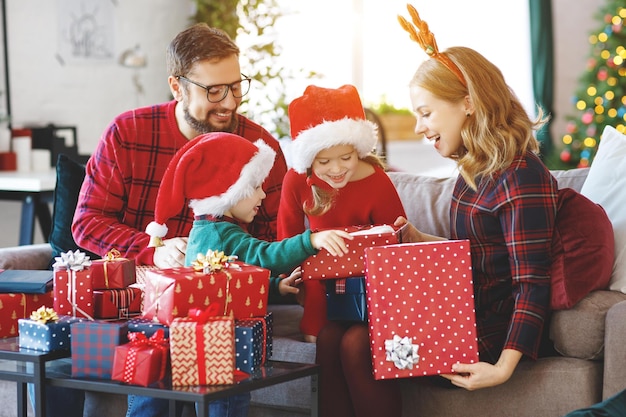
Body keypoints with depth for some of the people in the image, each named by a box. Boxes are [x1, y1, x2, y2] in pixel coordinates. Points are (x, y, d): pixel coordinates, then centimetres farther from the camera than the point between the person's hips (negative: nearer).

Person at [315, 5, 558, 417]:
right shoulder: (474, 170, 12)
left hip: (494, 332, -9)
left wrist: (503, 368, -28)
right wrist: (421, 241, 6)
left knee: (359, 348, -22)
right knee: (331, 337, -9)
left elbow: (533, 285, -19)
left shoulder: (521, 177, -16)